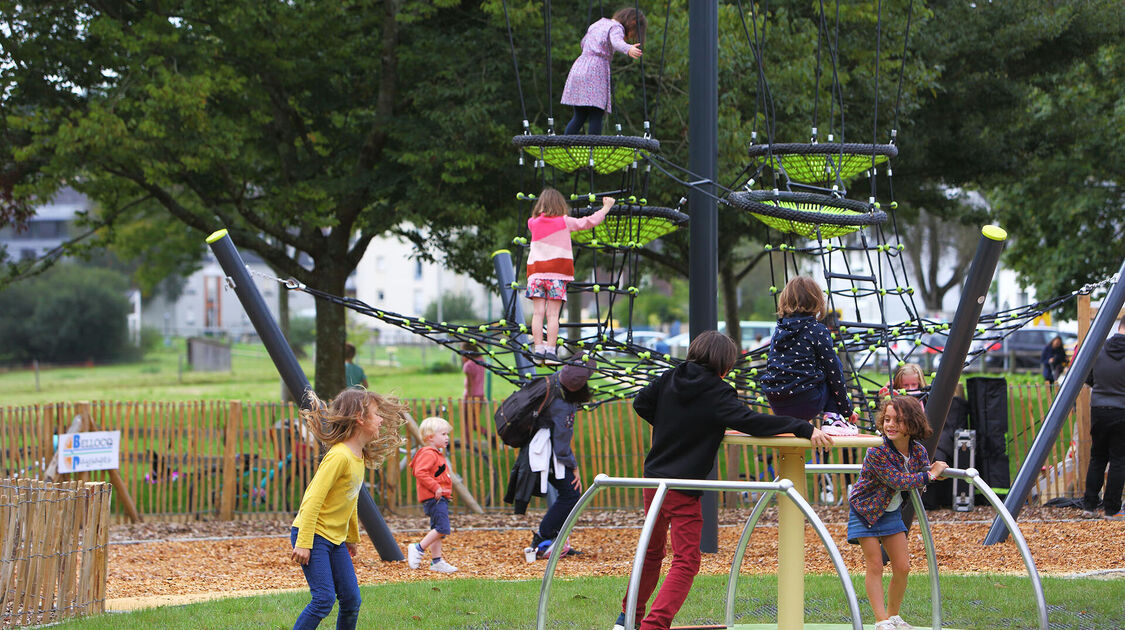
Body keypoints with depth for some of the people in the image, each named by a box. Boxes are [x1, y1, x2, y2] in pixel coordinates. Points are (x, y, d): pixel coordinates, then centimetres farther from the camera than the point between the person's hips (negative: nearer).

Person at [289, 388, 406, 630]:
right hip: (313, 535, -9)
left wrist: (353, 537, 30)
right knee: (324, 599, -16)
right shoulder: (339, 456, -21)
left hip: (336, 538, 9)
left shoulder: (359, 456, 8)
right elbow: (314, 499, -22)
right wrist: (304, 543, -24)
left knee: (351, 600, 3)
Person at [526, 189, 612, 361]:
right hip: (557, 274, -2)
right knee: (552, 314, -3)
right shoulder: (564, 222, 1)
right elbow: (589, 222, 6)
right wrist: (606, 208, 20)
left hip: (536, 273, 2)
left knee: (538, 313, 1)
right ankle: (550, 349, -9)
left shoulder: (534, 223, 7)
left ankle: (539, 348, -5)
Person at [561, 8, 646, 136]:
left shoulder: (598, 24, 23)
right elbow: (617, 42, -24)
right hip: (595, 71, -7)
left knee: (579, 118, 12)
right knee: (596, 118, -7)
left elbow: (584, 43, 40)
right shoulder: (616, 28, -1)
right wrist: (629, 50, -44)